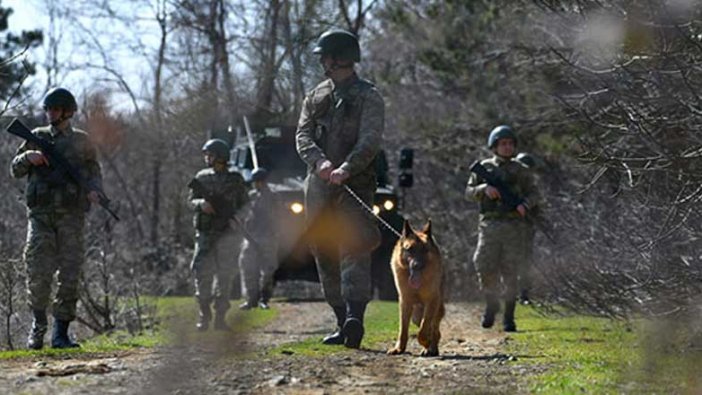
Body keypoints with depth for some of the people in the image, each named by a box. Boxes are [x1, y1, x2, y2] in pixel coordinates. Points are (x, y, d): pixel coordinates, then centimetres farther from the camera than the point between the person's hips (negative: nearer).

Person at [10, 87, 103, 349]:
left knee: (70, 275, -3)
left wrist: (94, 190, -5)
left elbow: (94, 171, 16)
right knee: (38, 272, -9)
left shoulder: (81, 141, 10)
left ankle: (61, 333, 2)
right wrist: (28, 157, -8)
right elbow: (15, 170, 13)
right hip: (41, 214, 0)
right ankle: (39, 323, 12)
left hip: (71, 215, 0)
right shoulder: (37, 137, 11)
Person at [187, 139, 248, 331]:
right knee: (202, 272, -8)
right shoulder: (202, 178, 11)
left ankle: (220, 317, 2)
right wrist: (201, 203, -11)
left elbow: (244, 204, 7)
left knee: (224, 275, -3)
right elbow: (191, 201, 11)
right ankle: (204, 315, 1)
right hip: (205, 233, 2)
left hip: (228, 233, -2)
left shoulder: (235, 179, 4)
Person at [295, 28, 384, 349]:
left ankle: (355, 318, -31)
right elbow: (303, 136, 4)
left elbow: (370, 141, -13)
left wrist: (346, 168, -30)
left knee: (354, 249, -18)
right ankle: (343, 323, 11)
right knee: (325, 256, 6)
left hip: (354, 184, -6)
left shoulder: (368, 97, 1)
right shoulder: (315, 97, 17)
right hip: (318, 187, 6)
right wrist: (319, 161, -17)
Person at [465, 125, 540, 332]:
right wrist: (485, 189, -11)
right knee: (485, 268, -9)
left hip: (513, 225, 0)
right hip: (489, 224, 0)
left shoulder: (520, 170, 10)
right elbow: (469, 191, 10)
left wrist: (525, 205, -12)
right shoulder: (484, 167, 11)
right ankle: (491, 305, 14)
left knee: (510, 272, -3)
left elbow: (533, 194, 10)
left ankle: (509, 317, 2)